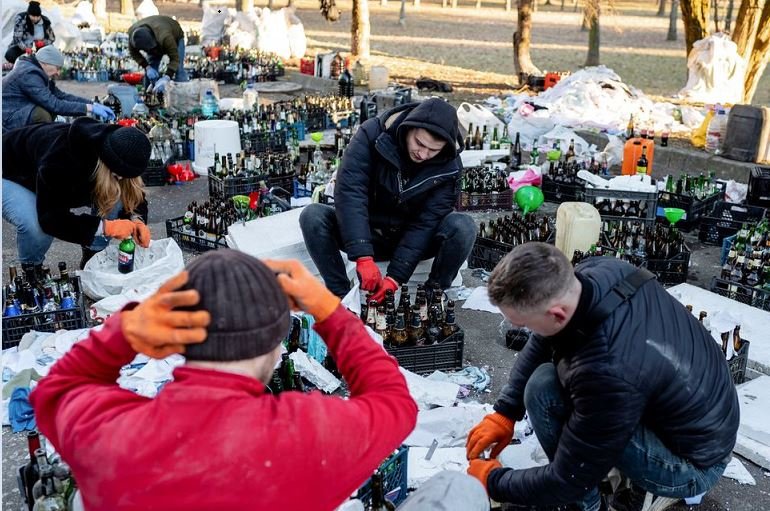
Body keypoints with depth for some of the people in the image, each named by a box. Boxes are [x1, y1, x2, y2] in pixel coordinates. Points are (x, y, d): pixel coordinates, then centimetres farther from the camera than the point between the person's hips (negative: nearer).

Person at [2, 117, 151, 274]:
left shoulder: (110, 145, -24)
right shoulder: (60, 158, -43)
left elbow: (133, 193, -12)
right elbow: (50, 218, -39)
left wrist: (136, 219, -33)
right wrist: (105, 227, -45)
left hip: (59, 177, 6)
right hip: (10, 175, -6)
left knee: (116, 196, -17)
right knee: (35, 225, -36)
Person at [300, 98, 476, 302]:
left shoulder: (449, 166, -17)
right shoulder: (372, 134, -21)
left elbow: (426, 224, -20)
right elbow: (349, 192, -30)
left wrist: (395, 277, -30)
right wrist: (363, 257, -41)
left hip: (414, 239, 0)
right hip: (367, 233, 0)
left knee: (463, 227, -29)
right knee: (312, 216, -26)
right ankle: (341, 295, -16)